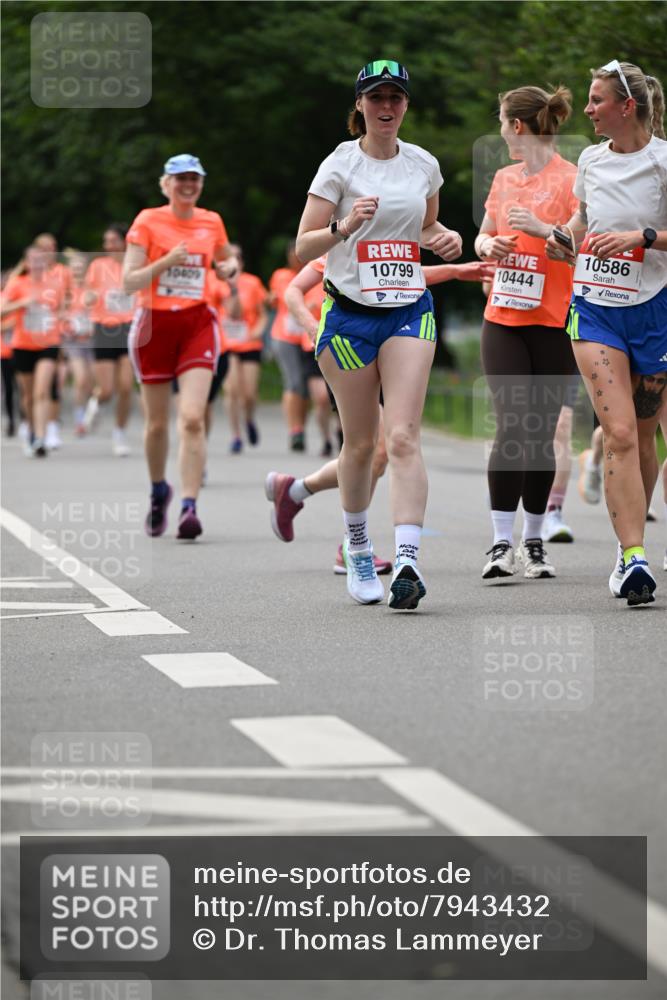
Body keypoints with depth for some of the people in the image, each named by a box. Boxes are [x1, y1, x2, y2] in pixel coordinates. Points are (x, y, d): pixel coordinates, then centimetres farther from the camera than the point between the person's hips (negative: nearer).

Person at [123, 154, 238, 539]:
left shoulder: (212, 222, 7)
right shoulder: (148, 222, -2)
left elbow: (227, 259, 27)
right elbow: (129, 282, -7)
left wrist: (231, 267, 4)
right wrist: (167, 260, -20)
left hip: (197, 323, 1)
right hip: (155, 324, -1)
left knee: (193, 418, -16)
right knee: (157, 423, 8)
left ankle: (189, 507, -19)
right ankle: (159, 492, 34)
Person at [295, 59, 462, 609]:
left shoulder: (423, 164, 7)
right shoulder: (341, 163, -3)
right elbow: (303, 247, -6)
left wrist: (445, 237, 3)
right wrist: (344, 226, -25)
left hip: (410, 311, 2)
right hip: (349, 312, -2)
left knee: (403, 437, -14)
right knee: (360, 443, 6)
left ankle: (407, 560, -23)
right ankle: (357, 552, 28)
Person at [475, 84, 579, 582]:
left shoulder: (571, 179, -6)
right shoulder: (504, 178, 14)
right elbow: (483, 237, 25)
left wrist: (542, 228, -24)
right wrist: (489, 245, 3)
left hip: (553, 322, -4)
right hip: (503, 318, 4)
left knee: (541, 433, 2)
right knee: (511, 428, -7)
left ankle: (534, 542, 14)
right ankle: (502, 544, -9)